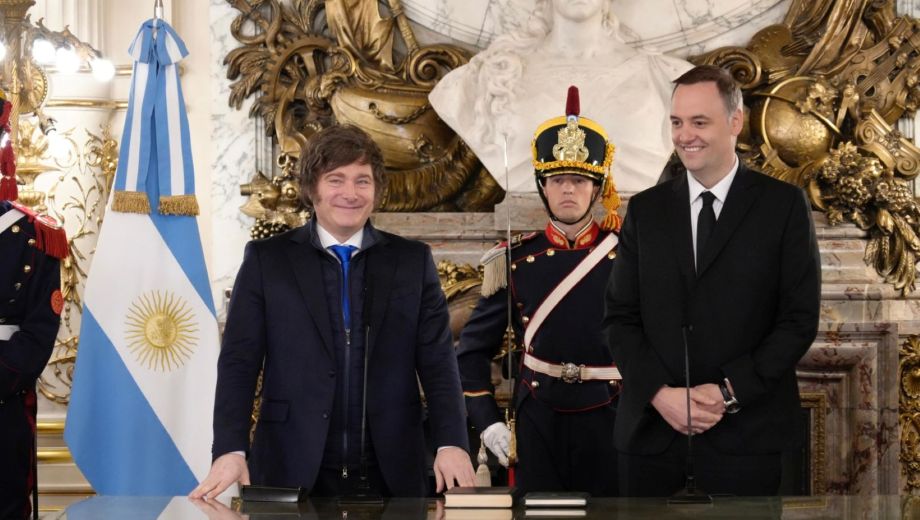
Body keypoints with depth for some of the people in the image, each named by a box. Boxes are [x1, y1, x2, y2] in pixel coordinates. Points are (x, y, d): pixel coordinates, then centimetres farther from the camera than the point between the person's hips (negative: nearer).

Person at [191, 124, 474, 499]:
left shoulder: (413, 261, 7)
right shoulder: (266, 259, 4)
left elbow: (438, 362, 3)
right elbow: (239, 362, -1)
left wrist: (451, 443, -12)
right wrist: (231, 451, -13)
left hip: (391, 475, 1)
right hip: (292, 474, -1)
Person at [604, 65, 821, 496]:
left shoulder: (784, 205, 2)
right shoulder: (645, 209, 10)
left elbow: (800, 318, -2)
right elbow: (620, 317, 7)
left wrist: (730, 393, -11)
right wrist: (659, 393, -9)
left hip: (746, 436, -2)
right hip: (651, 432, 2)